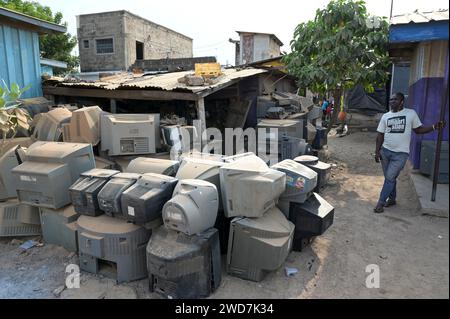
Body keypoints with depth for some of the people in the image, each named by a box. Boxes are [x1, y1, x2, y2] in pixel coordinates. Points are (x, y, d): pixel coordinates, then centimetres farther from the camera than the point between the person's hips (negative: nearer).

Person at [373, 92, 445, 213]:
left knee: (390, 178, -7)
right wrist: (377, 151, 1)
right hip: (385, 151, 4)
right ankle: (392, 199, 30)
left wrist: (434, 127, -9)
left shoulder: (411, 113, -1)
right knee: (389, 177, 13)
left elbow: (418, 129, 6)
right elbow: (380, 135, 7)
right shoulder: (385, 116, 6)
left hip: (401, 153, -3)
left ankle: (381, 202, 1)